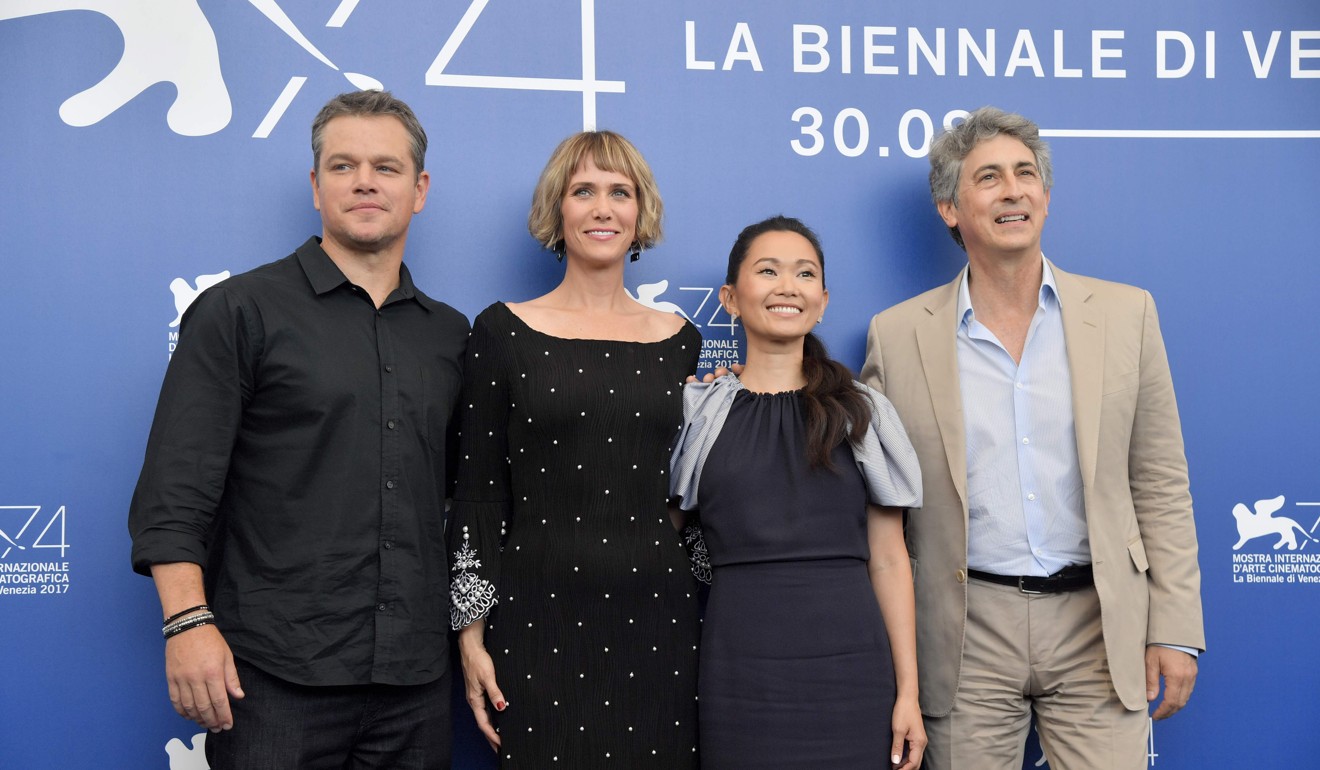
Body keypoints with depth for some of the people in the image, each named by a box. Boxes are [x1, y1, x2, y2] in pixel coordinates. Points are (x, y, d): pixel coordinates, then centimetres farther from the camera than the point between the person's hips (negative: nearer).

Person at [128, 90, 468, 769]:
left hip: (415, 681, 4)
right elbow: (175, 489, -7)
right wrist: (189, 621, -16)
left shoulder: (449, 334, 12)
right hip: (275, 676, -4)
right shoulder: (239, 312, -1)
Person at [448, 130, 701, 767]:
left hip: (659, 616, 3)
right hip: (540, 618, -2)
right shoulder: (504, 331, 1)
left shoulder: (677, 339, 9)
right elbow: (478, 493, 0)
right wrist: (471, 632, -4)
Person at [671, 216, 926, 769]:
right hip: (740, 668, 0)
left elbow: (888, 560, 5)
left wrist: (908, 693, 1)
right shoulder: (697, 409, 5)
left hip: (851, 666, 1)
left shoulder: (863, 411, 7)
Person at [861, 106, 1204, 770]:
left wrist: (1175, 631, 1)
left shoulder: (1125, 314, 3)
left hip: (1098, 625, 1)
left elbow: (1161, 486, 4)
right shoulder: (898, 335, 1)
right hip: (968, 633, 0)